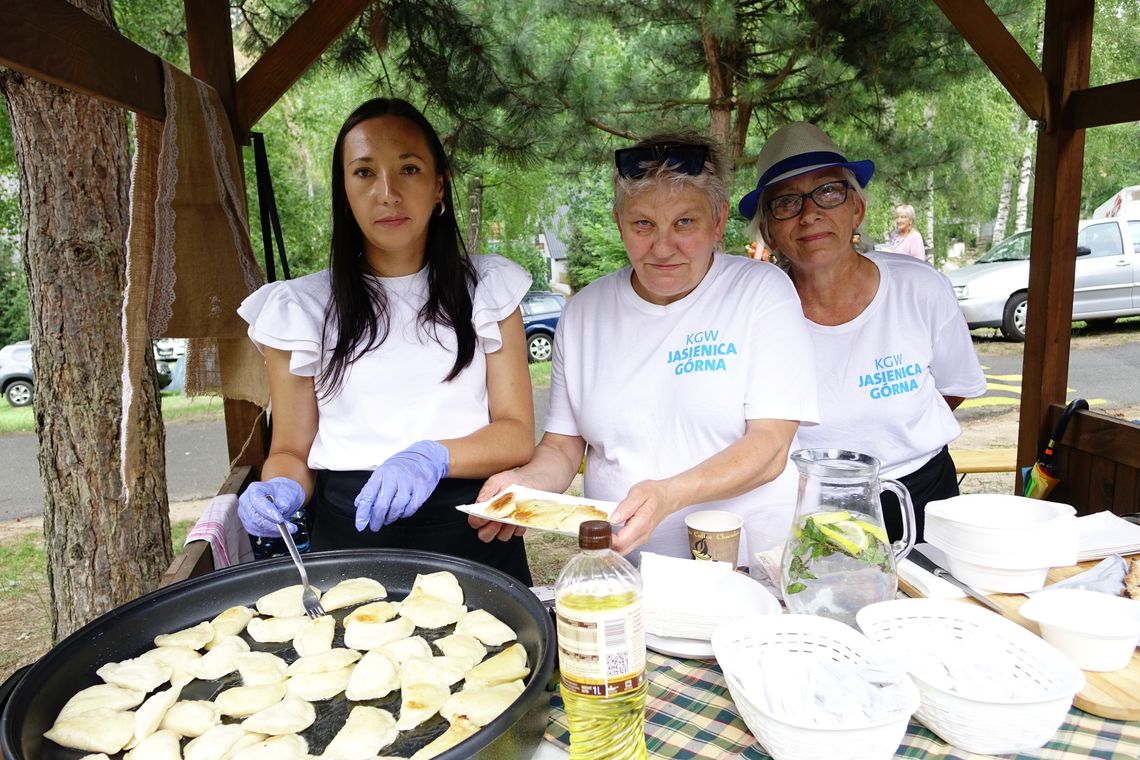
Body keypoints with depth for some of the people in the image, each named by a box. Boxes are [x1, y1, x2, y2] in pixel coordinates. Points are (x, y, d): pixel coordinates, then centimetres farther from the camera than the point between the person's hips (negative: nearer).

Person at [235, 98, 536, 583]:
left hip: (472, 536, 0)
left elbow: (517, 435, 2)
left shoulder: (487, 289, 7)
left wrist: (433, 457, -16)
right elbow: (291, 451, 11)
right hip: (349, 539, 1)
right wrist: (281, 489, -11)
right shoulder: (300, 308, 6)